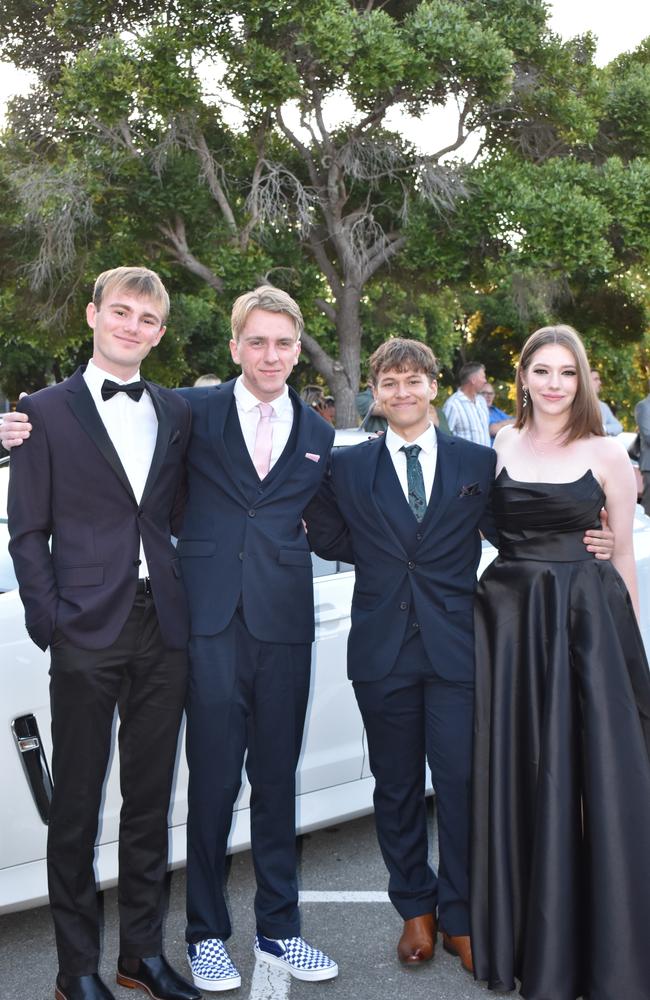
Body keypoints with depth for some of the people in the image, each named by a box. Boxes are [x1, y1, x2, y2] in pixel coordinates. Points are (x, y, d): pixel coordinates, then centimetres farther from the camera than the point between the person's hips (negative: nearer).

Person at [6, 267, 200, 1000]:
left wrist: (190, 607, 2)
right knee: (76, 807, 7)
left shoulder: (176, 413, 11)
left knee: (150, 802, 14)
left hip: (163, 631, 4)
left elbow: (182, 518, 12)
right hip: (87, 635, -4)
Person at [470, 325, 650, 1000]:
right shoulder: (497, 448, 6)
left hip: (586, 615, -1)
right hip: (507, 615, 2)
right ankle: (520, 936, 28)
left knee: (592, 769, 3)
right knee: (516, 772, 9)